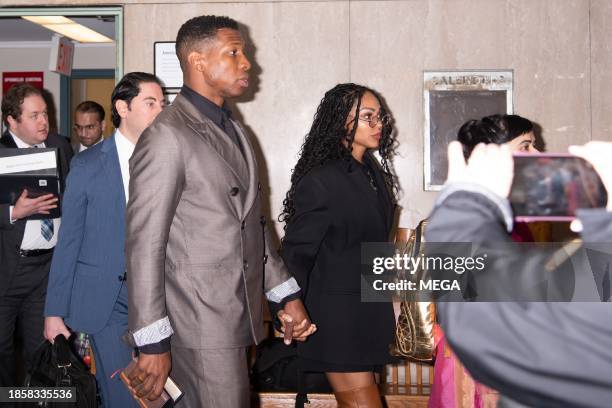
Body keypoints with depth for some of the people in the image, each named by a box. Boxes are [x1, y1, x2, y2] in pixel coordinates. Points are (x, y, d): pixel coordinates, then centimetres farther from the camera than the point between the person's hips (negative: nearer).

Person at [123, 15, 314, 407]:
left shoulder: (234, 131, 14)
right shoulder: (168, 136, -14)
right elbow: (144, 246, -15)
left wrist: (288, 295, 14)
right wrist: (153, 345, -16)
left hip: (239, 317, 8)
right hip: (202, 328, -8)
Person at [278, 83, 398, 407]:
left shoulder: (376, 174, 9)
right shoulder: (319, 180, -16)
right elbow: (296, 253, -12)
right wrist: (300, 314, -4)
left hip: (371, 314, 7)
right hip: (338, 316, -7)